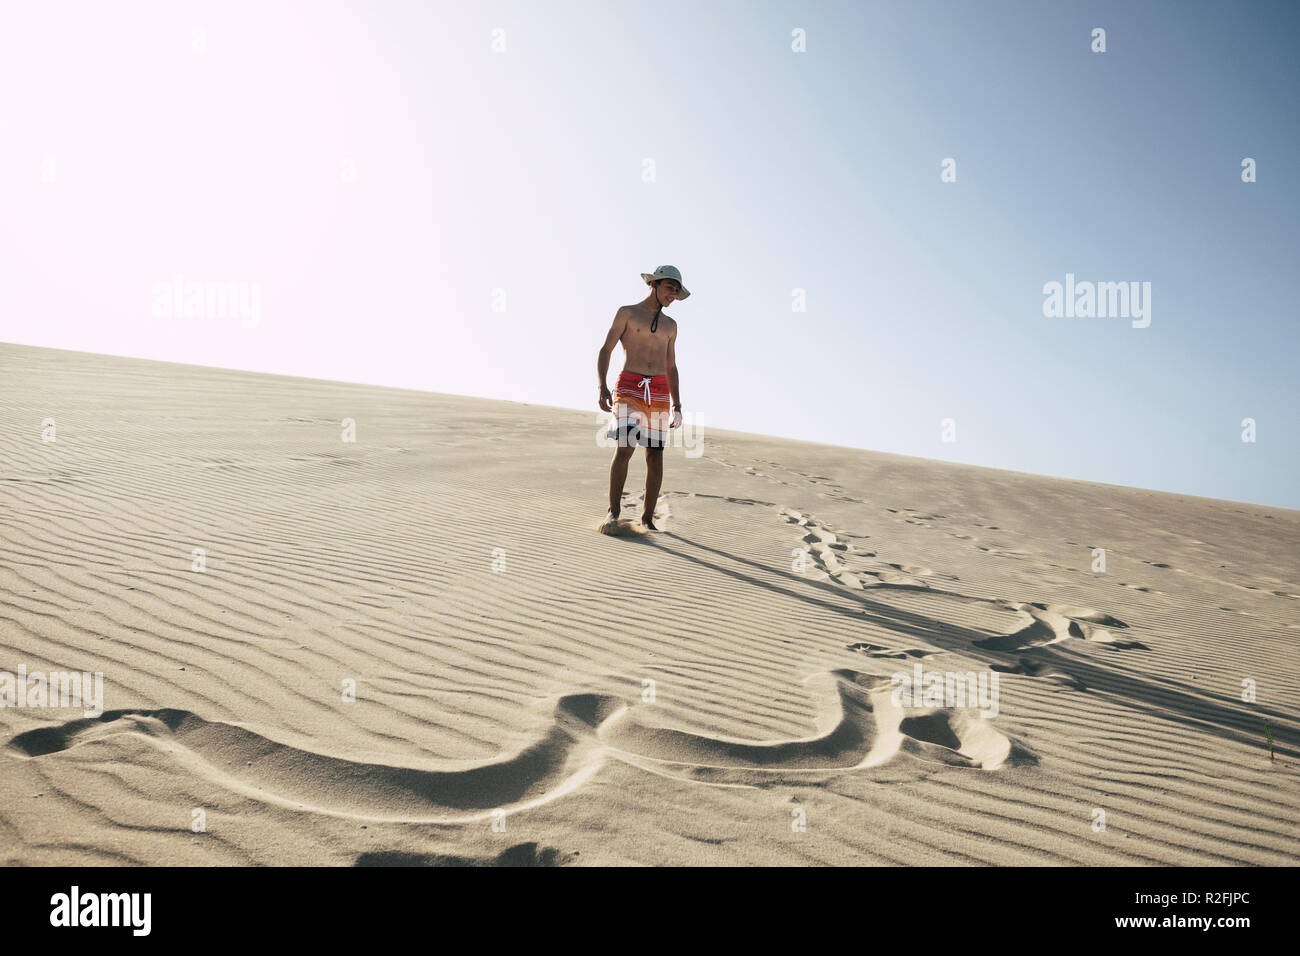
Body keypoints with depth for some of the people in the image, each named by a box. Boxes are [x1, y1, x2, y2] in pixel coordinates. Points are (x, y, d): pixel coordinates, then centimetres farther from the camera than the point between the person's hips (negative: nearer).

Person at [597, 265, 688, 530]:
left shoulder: (670, 325, 20)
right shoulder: (627, 313, 7)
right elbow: (605, 351, 1)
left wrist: (677, 405, 14)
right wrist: (602, 386, -13)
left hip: (658, 393, 4)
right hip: (629, 387, -4)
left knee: (655, 455, -1)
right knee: (625, 447, -19)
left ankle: (647, 518, 7)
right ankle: (613, 511, -9)